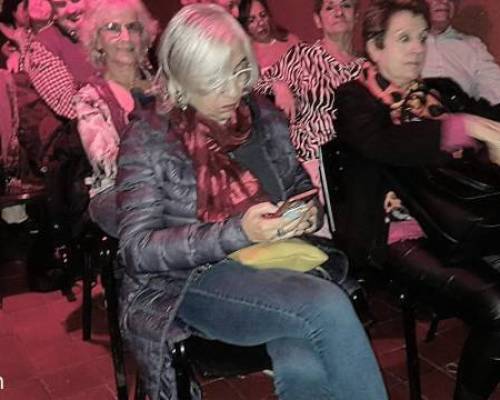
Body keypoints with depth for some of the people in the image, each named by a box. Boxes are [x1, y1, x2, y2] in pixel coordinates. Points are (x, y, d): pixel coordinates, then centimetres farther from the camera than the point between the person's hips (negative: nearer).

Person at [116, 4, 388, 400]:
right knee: (327, 305, -30)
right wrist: (238, 232, -21)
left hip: (275, 264, 4)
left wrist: (307, 213, -5)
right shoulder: (148, 139, -5)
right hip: (193, 281, -3)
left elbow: (298, 184, 21)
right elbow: (138, 249, -10)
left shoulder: (264, 116, 8)